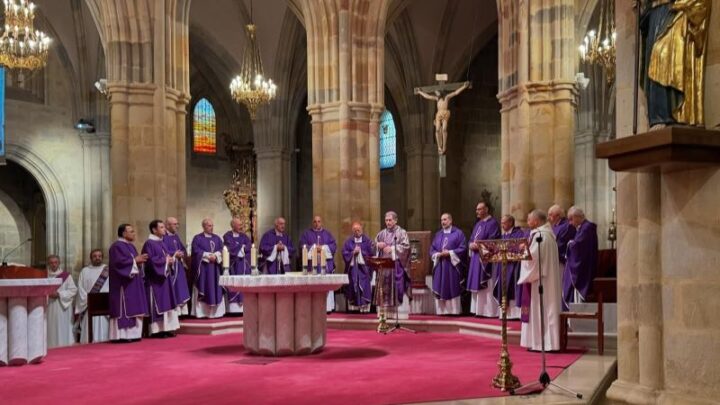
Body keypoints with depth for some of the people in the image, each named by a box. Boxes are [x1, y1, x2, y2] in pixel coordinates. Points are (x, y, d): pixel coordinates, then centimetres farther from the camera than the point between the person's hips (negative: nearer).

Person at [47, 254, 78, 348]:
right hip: (49, 308, 2)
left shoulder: (66, 275, 3)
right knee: (51, 329, 1)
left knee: (62, 329, -2)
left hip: (62, 307, -2)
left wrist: (59, 294, -11)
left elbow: (73, 290, -1)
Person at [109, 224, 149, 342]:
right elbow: (119, 262, -23)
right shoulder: (117, 246, -11)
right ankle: (121, 335, -7)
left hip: (133, 283, 10)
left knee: (133, 308, 8)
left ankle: (132, 334, 12)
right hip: (123, 283, -10)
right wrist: (135, 260, -15)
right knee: (124, 309, -9)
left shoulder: (131, 246, 18)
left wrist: (139, 261, 1)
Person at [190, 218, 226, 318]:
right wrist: (208, 256, -17)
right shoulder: (197, 238, 1)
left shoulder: (217, 238, 14)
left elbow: (221, 250, 5)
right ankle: (201, 312, -3)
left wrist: (215, 256, -14)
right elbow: (196, 251, -10)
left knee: (216, 289, 3)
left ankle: (215, 311, 6)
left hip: (215, 268, 4)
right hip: (202, 268, -4)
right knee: (203, 289, -5)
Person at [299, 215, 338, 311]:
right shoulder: (306, 233, 11)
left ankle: (327, 307, -2)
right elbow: (302, 246, 1)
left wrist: (323, 248, -7)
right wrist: (313, 248, -10)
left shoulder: (327, 233, 16)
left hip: (326, 263, 2)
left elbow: (334, 245, 7)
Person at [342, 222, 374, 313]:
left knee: (364, 287, -5)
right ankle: (353, 307, 4)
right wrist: (353, 252, -10)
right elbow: (345, 254, 3)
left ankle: (364, 307, -3)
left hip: (364, 268, -1)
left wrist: (361, 252, -6)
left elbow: (371, 254, 2)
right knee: (352, 288, 0)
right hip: (352, 268, 1)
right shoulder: (348, 241, 8)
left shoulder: (367, 241, 5)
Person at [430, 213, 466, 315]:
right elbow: (432, 249, 14)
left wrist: (450, 253, -15)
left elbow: (463, 248, -7)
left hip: (453, 265, -4)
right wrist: (438, 254, -7)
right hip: (440, 266, 5)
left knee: (453, 289, -3)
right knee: (440, 289, 2)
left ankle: (454, 310, 2)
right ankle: (442, 310, 7)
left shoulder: (458, 233, 2)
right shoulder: (438, 234, 16)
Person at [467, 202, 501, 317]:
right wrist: (472, 245, -3)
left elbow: (493, 240, -15)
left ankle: (489, 311, -4)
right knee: (477, 284, 8)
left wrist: (479, 245, -17)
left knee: (486, 285, -8)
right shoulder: (478, 224, 19)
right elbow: (471, 239, 19)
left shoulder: (492, 223, -7)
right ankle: (479, 310, 12)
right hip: (476, 257, 9)